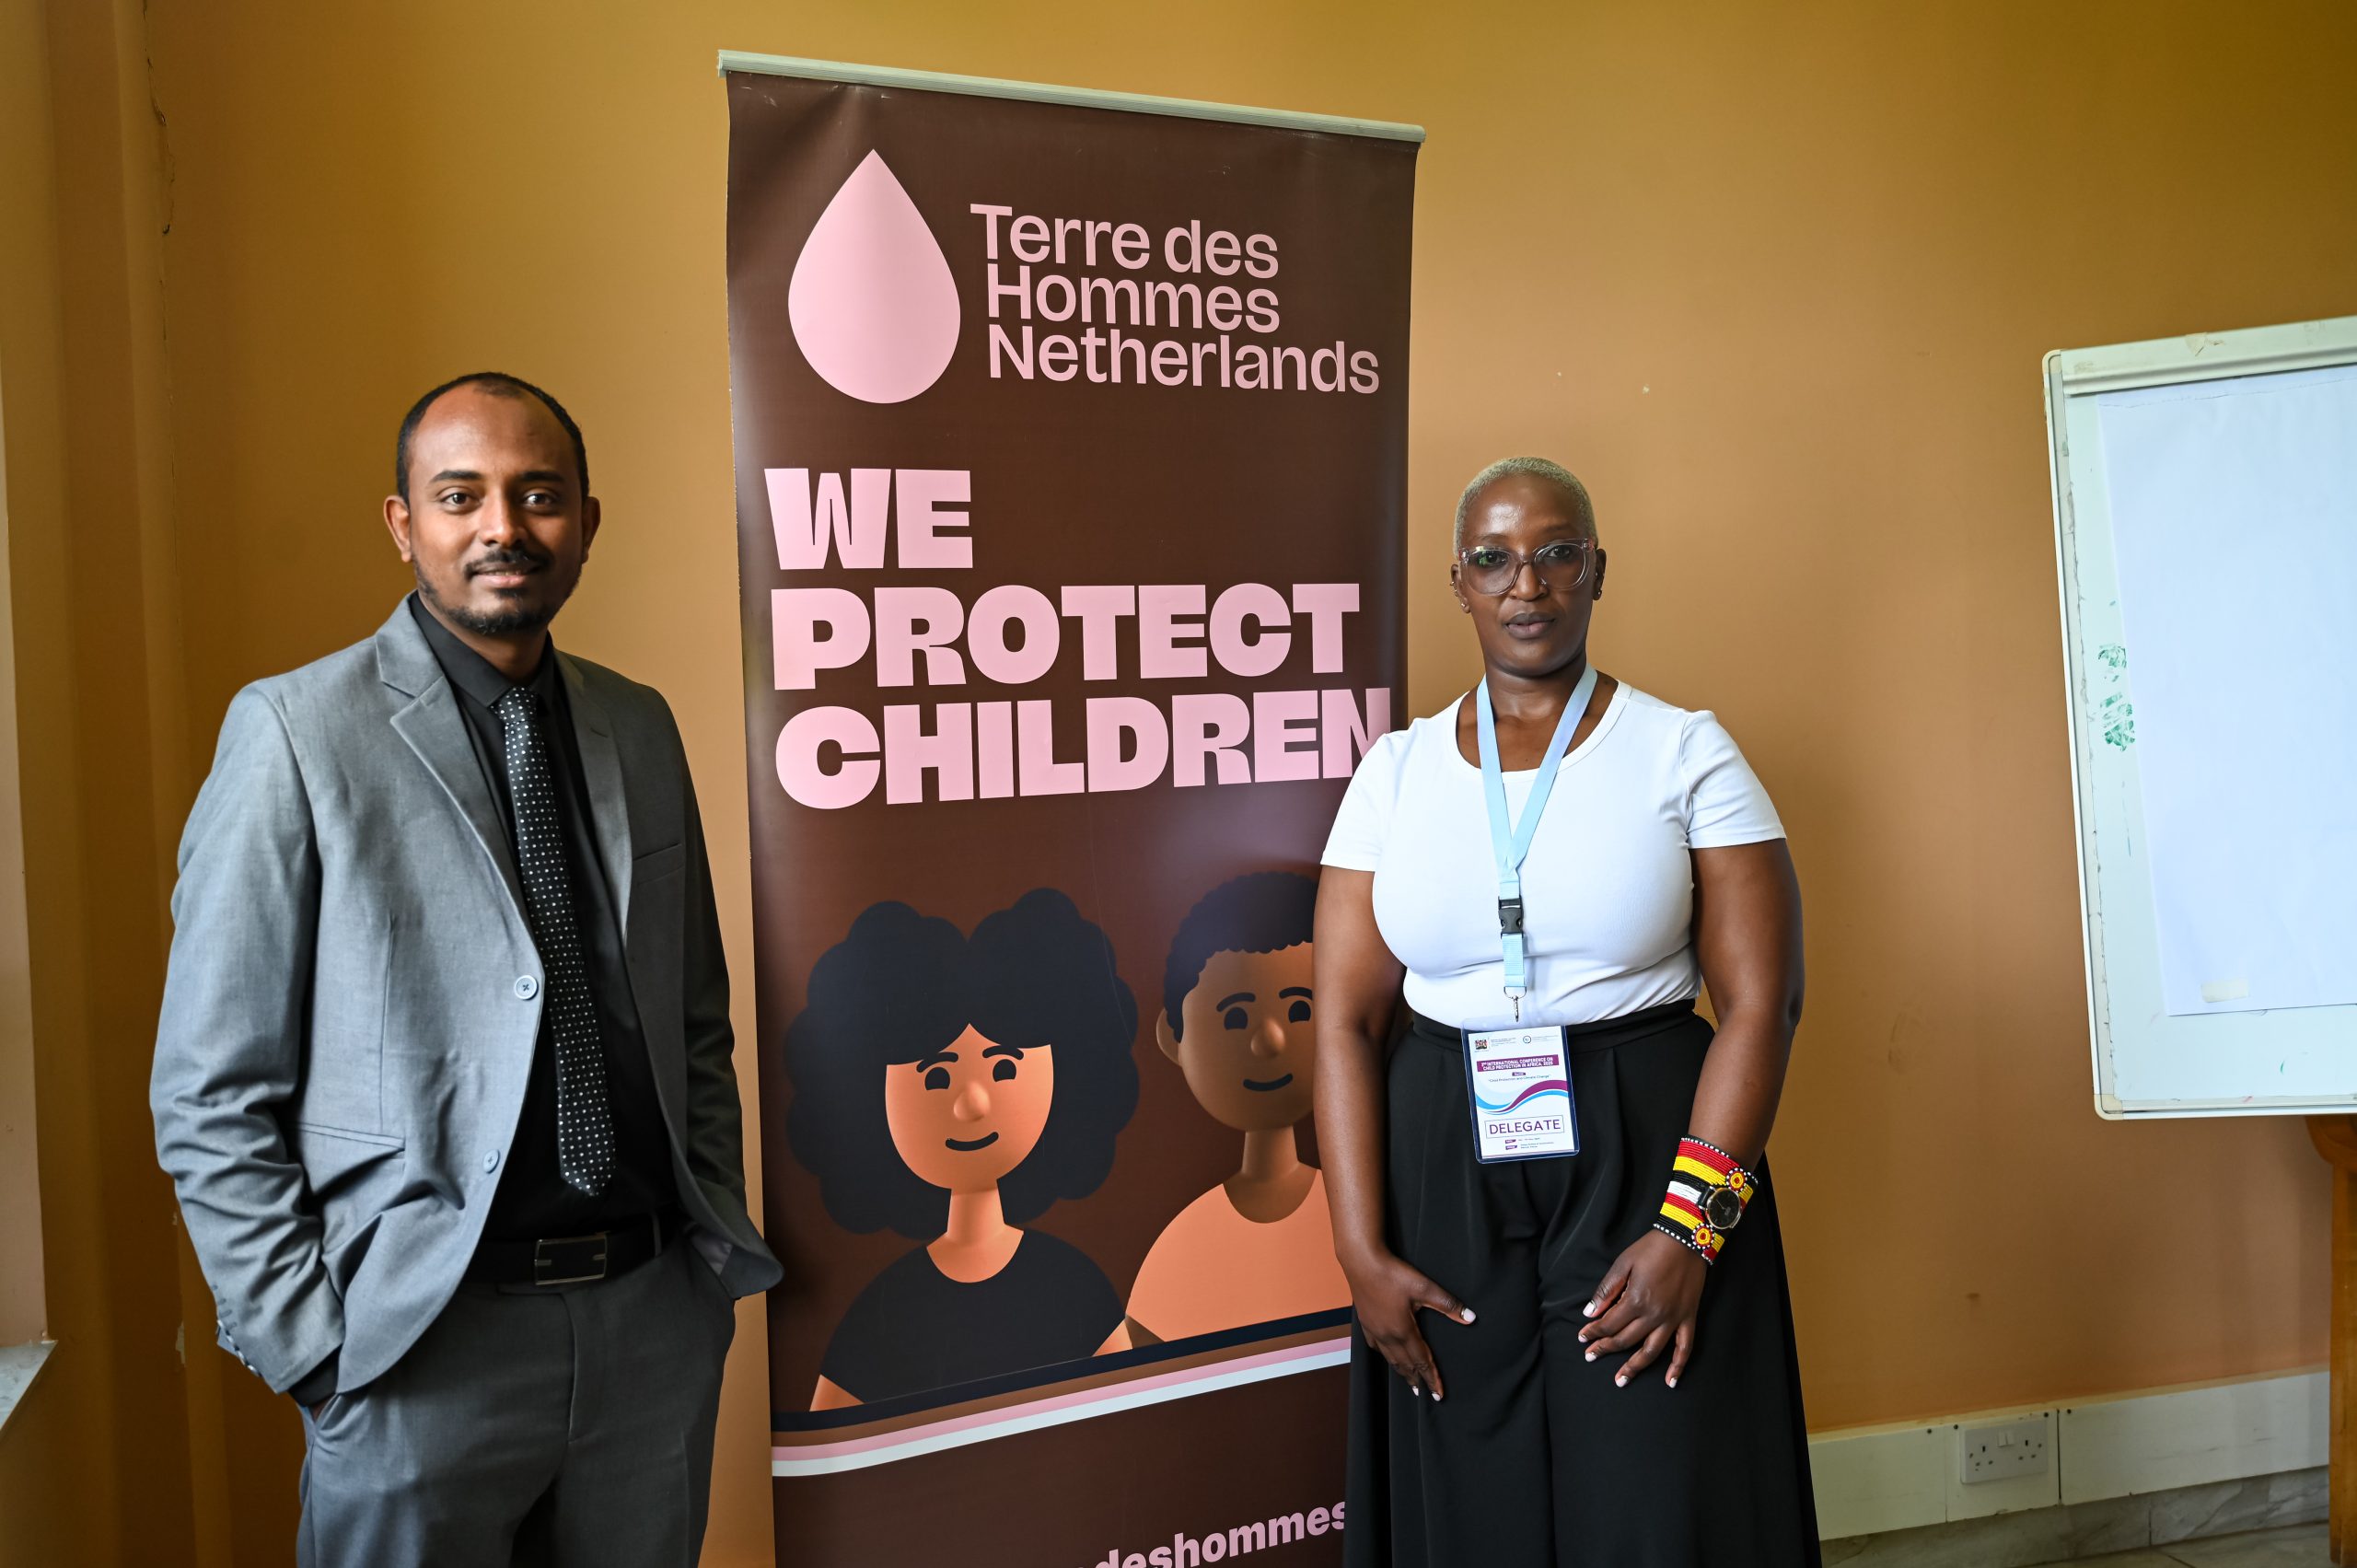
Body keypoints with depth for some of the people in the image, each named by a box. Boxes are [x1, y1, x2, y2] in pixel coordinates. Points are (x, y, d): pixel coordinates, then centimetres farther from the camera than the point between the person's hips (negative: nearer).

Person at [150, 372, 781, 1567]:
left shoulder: (641, 728, 7)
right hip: (426, 1336, -4)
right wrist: (309, 1352, -8)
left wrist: (720, 1248, 8)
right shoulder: (295, 731, -8)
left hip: (656, 1316, 4)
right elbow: (212, 1095, -7)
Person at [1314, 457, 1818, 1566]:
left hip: (1646, 1167, -2)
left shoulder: (1685, 752, -2)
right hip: (1447, 1180, 2)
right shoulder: (1397, 770, 4)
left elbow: (1759, 1002, -7)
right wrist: (1363, 1253, -6)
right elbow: (1345, 1022, 1)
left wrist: (1689, 1227, -15)